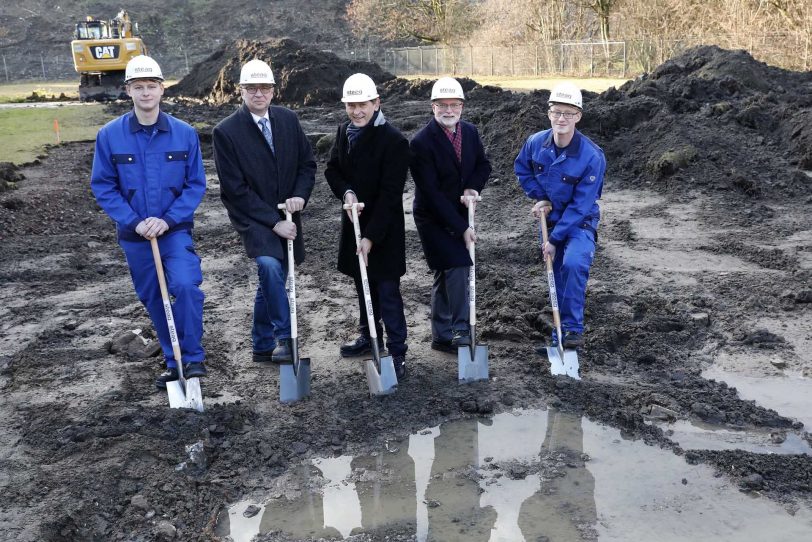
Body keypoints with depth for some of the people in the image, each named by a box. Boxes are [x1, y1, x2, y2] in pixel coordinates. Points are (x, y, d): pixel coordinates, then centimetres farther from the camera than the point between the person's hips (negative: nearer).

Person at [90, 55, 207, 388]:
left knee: (185, 286, -23)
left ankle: (193, 358, -5)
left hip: (176, 231, -2)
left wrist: (167, 220, -15)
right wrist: (135, 222, -13)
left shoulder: (185, 134, -5)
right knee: (153, 300, 11)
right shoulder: (109, 135, -5)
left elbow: (196, 184, -3)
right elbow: (102, 186, -2)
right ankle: (174, 363, 28)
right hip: (134, 236, 2)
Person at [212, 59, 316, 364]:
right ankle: (284, 338, -17)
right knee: (270, 266, -29)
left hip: (286, 216, 5)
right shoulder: (226, 131, -11)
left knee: (271, 281, 13)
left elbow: (307, 163, 9)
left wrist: (300, 195, -11)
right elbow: (235, 189, -13)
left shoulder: (288, 119, 3)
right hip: (253, 218, -5)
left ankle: (263, 347, 28)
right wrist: (273, 222, -17)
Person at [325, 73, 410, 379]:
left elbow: (390, 193, -20)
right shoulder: (344, 131, 3)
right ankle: (369, 336, 36)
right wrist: (346, 192, -11)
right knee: (362, 283, 19)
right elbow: (332, 169, 11)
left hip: (384, 228, -7)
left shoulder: (393, 140, -18)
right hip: (354, 221, 7)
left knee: (387, 290, -3)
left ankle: (397, 351, 8)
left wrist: (371, 236, -22)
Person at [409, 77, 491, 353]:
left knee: (445, 276, 12)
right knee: (456, 267, -16)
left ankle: (441, 336, 22)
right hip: (433, 218, -6)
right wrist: (461, 228, -23)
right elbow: (431, 192, -22)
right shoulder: (421, 142, -20)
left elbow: (483, 164, 13)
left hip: (459, 213, 6)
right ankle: (460, 330, -5)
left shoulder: (470, 131, 0)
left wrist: (472, 188, -10)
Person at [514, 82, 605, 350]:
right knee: (557, 276, 12)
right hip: (550, 218, 5)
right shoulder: (535, 143, -13)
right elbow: (521, 169, 10)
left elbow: (580, 206, -22)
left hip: (579, 222, -4)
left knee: (573, 264, -30)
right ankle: (559, 333, 30)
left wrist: (555, 240, -19)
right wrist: (539, 197, -3)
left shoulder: (592, 156, -25)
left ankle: (572, 328, -16)